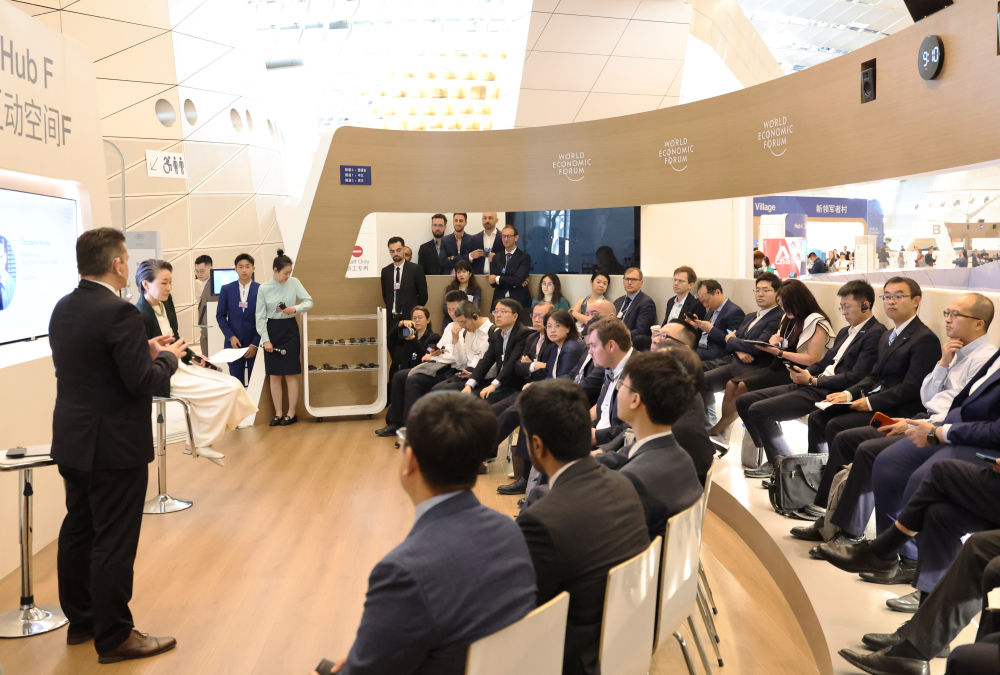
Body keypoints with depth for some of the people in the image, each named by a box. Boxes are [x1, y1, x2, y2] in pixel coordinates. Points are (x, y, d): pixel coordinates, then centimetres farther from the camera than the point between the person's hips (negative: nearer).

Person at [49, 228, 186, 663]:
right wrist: (169, 357, -4)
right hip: (114, 446, -9)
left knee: (78, 531, 18)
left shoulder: (63, 309, 6)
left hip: (72, 442, 9)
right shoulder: (119, 313, -21)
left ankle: (80, 620, 33)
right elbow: (144, 382, -22)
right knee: (114, 542, 2)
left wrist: (145, 348, 10)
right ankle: (114, 637, 13)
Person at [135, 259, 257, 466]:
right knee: (228, 390, -16)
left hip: (179, 366, 9)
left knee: (233, 385, -4)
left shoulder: (166, 301, 5)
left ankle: (199, 441, 5)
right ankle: (203, 444, 2)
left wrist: (191, 357, 7)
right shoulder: (140, 315, -21)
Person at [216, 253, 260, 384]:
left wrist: (255, 344, -6)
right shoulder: (226, 289, 6)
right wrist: (231, 337, -5)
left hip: (255, 343, -1)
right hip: (234, 343, 1)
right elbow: (220, 315, 8)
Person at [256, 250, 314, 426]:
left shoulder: (294, 283, -3)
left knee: (290, 373, 1)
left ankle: (291, 413, 8)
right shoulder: (264, 288, -4)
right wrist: (265, 339, -6)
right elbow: (260, 316, -1)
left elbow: (309, 302, -1)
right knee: (274, 375, 4)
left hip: (289, 329, -1)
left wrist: (295, 308, -21)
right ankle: (278, 413, 12)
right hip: (271, 330, 1)